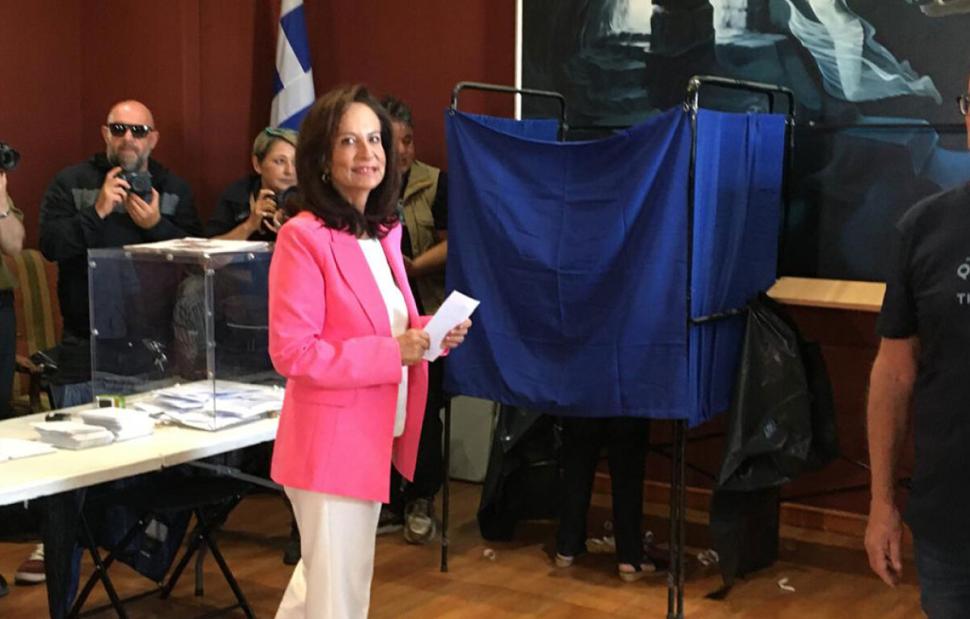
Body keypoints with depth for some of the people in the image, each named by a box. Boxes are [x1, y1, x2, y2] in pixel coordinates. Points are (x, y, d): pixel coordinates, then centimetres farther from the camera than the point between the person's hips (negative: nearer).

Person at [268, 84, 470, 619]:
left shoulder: (384, 232, 9)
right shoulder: (303, 236, -18)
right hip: (330, 439, -8)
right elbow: (291, 352, -22)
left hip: (373, 433, 8)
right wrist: (392, 353, -23)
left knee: (321, 576, 25)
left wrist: (429, 333, -1)